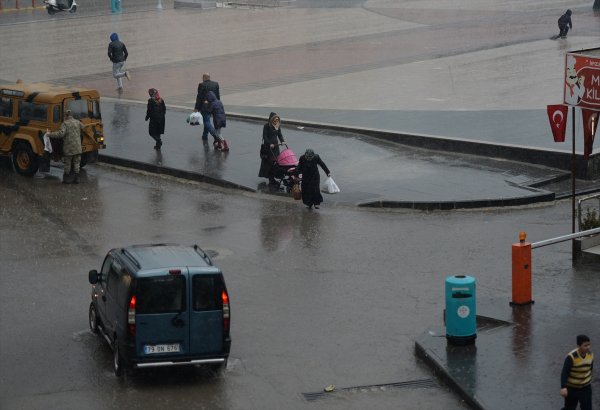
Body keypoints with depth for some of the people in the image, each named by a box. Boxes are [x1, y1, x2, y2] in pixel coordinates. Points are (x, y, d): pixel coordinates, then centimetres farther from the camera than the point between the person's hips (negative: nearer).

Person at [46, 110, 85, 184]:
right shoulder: (77, 122, 5)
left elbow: (61, 133, -24)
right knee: (76, 163, 11)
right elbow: (83, 128, 24)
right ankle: (76, 178, 12)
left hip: (68, 148, -5)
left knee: (67, 164, 6)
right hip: (77, 148, 5)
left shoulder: (65, 124, -12)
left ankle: (67, 179, 11)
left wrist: (49, 134, -18)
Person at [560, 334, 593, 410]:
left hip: (585, 387, 4)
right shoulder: (571, 357, -25)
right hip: (572, 388, -4)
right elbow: (564, 373, -27)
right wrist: (563, 388, -39)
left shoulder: (590, 355, -8)